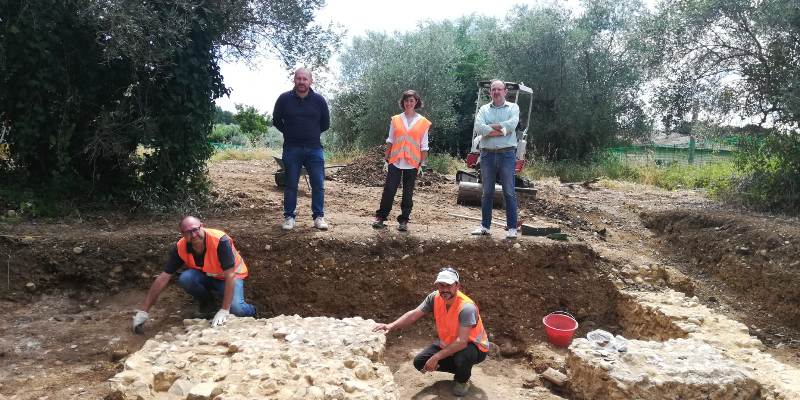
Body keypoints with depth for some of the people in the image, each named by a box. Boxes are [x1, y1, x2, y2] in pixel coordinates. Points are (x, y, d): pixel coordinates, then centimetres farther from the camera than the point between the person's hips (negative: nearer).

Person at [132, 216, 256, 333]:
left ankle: (249, 311, 7)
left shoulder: (220, 241, -34)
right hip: (206, 276, 4)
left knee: (236, 309, -30)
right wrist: (143, 310, -16)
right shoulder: (181, 247, -20)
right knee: (185, 278, -27)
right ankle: (207, 302, 3)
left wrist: (224, 310, -38)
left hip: (231, 276, -4)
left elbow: (230, 276, -33)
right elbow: (163, 278, -15)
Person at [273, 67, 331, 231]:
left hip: (314, 148, 1)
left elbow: (326, 124, 11)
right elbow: (276, 120, 11)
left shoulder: (319, 100, 0)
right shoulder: (284, 99, -2)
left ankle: (318, 217, 10)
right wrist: (290, 133, 12)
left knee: (318, 185, 0)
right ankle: (289, 217, 16)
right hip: (291, 149, 0)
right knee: (290, 185, 6)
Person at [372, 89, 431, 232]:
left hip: (412, 164, 0)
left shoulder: (423, 122, 4)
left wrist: (421, 164, -1)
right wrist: (386, 159, 5)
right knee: (389, 189, -1)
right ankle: (381, 217, 9)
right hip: (395, 161, 1)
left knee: (408, 193, 4)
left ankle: (403, 220, 13)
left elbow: (424, 146, 4)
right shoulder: (396, 120, 7)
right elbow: (390, 141, 9)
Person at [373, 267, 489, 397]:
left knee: (462, 357, -40)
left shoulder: (466, 307, -33)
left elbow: (462, 342, -37)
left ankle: (462, 380, -1)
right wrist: (391, 326, -29)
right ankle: (460, 370, 16)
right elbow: (414, 314, -13)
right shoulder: (435, 297, -15)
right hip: (448, 344, 6)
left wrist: (436, 357, -37)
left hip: (473, 347, -6)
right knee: (420, 362, -5)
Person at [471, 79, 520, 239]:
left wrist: (490, 127, -10)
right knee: (487, 192, 10)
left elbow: (511, 125, -16)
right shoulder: (484, 109, 9)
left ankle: (512, 227, 8)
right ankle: (485, 225, 19)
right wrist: (502, 130, -13)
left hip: (507, 155, -2)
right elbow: (478, 128, -9)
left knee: (509, 192, 1)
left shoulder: (513, 108, 4)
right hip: (487, 154, 2)